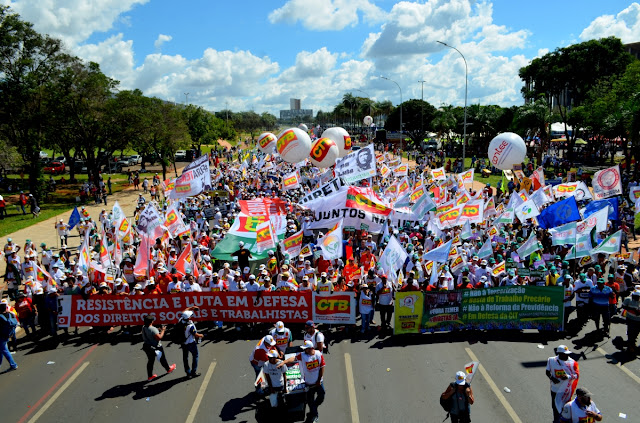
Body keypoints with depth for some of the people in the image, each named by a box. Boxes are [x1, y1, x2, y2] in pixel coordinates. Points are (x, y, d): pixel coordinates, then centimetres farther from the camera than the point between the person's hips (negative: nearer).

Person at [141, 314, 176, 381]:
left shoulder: (143, 328, -5)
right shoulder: (153, 329, -30)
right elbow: (159, 337, -31)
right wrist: (163, 330, -16)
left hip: (147, 347, 6)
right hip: (156, 347, -6)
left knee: (150, 361, 17)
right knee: (162, 359, 17)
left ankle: (150, 376, 23)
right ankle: (168, 369, 40)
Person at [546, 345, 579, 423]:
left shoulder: (572, 362, -13)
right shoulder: (551, 360, -8)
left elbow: (577, 375, -9)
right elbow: (548, 372, 2)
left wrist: (568, 376, -28)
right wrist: (552, 378, -18)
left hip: (566, 390, -2)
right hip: (555, 389, 2)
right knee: (555, 407, 16)